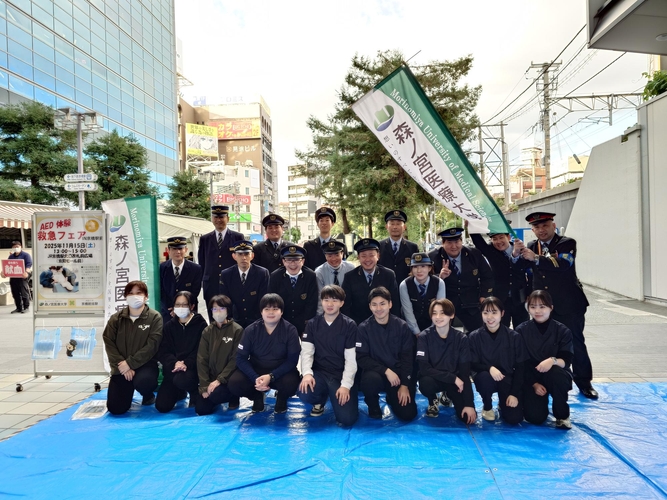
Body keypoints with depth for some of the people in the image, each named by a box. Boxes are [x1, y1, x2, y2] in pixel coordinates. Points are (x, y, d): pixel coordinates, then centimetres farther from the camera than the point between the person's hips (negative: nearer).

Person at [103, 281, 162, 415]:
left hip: (145, 364, -3)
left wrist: (130, 363, -20)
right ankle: (128, 391, 31)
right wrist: (121, 365, -15)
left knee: (142, 381, -37)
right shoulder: (116, 318, 4)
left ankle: (148, 395, 2)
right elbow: (109, 344, -3)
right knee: (116, 409, -6)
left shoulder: (155, 317, -6)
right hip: (121, 367, 3)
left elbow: (152, 345, -13)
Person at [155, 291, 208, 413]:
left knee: (181, 380, -37)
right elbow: (163, 352, 0)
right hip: (173, 368, 4)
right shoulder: (169, 326, 8)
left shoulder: (201, 324, -5)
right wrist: (175, 363, -21)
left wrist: (186, 364, -27)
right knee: (162, 406, -6)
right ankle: (180, 392, 29)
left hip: (192, 367, -4)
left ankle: (194, 391, 0)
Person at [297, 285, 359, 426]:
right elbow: (307, 352, -4)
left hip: (341, 374, -2)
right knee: (304, 393, -30)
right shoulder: (312, 324, 4)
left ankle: (334, 396, 19)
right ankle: (321, 400, 9)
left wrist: (346, 385, -17)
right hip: (319, 372, 2)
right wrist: (307, 373, -22)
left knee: (347, 419, -17)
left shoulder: (350, 325, -4)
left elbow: (351, 359, -8)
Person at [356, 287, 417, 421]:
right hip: (376, 372, -1)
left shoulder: (402, 326, -4)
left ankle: (392, 398, 25)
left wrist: (405, 384, -10)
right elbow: (362, 358, -11)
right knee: (371, 380, -37)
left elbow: (408, 357, -2)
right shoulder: (364, 328, -8)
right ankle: (373, 404, 0)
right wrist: (386, 371, -21)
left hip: (399, 374, 2)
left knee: (408, 414, -11)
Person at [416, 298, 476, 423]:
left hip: (455, 380, 2)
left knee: (468, 417, -17)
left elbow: (465, 372, -13)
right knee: (425, 383, -37)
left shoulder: (461, 338, -11)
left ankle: (448, 396, 18)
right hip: (433, 378, -2)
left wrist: (469, 404, -19)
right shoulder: (424, 337, -16)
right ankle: (433, 401, 2)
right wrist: (453, 378, -26)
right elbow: (424, 368, -22)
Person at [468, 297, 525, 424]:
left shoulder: (514, 337, -7)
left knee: (514, 418, -17)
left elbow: (520, 367, -5)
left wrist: (514, 393, -13)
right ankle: (487, 407, -3)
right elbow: (472, 365, -8)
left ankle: (503, 403, 22)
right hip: (485, 377, 0)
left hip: (508, 379, 1)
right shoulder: (474, 337, -8)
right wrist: (489, 368, -29)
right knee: (484, 376, -37)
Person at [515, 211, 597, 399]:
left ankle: (584, 383, 20)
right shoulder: (531, 247, 7)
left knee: (576, 343, 6)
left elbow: (563, 263, -24)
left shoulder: (567, 243, -6)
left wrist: (536, 258, -31)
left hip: (568, 304, -3)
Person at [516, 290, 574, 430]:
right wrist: (534, 384, -13)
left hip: (554, 377, 0)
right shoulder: (521, 330, -5)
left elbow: (566, 361, -13)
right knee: (535, 417, -19)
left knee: (556, 374, -38)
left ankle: (562, 415, -9)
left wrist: (553, 360, -35)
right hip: (531, 378, 0)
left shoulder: (562, 331, -5)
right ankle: (542, 400, 20)